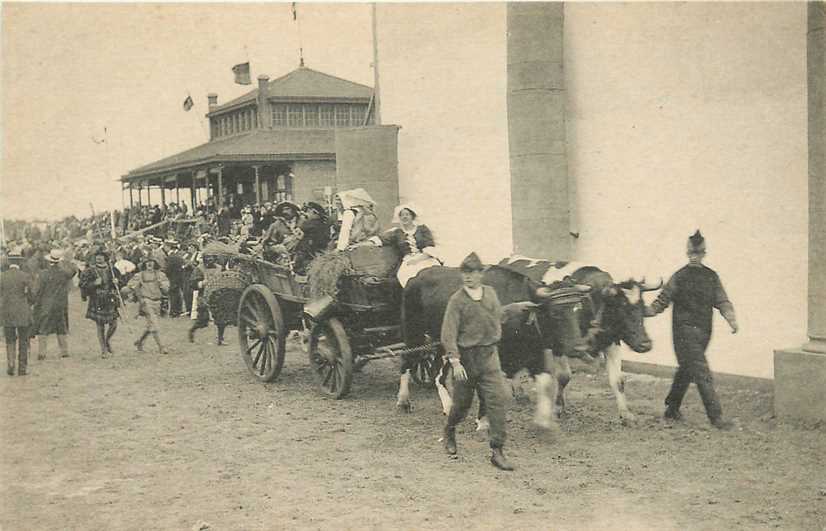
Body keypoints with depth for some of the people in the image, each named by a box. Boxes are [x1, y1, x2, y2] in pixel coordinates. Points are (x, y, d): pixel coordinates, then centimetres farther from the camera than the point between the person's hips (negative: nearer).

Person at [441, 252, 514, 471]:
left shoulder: (490, 293, 4)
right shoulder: (457, 299, -10)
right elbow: (448, 333, -15)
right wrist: (454, 361, -24)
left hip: (489, 355, 3)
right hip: (465, 356, -3)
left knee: (497, 399, -8)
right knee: (462, 402, 9)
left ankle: (497, 451, -4)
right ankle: (449, 432, 41)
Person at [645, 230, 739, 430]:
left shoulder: (711, 277, 9)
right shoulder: (679, 277, 0)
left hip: (703, 331, 3)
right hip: (685, 331, -3)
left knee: (686, 370, 13)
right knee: (702, 374, -9)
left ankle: (672, 409, 28)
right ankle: (715, 416, -10)